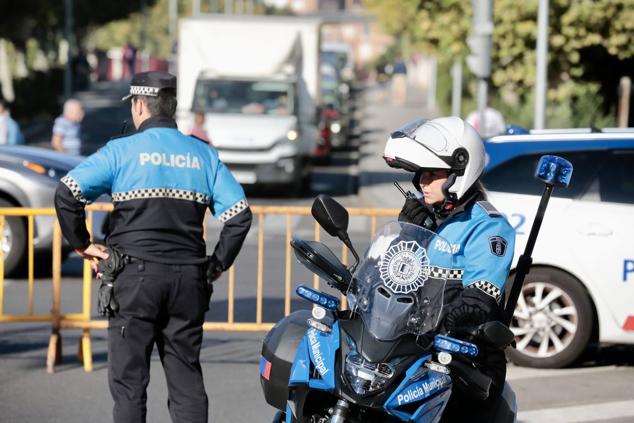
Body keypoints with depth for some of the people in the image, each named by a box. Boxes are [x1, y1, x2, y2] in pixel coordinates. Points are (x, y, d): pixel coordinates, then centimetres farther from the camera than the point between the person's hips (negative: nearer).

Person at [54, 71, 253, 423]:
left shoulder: (122, 150, -1)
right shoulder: (204, 155, 10)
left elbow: (66, 193, -8)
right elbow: (239, 214, 5)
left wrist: (81, 244, 3)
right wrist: (218, 263, 12)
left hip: (135, 276, -3)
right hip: (188, 279, 3)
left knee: (129, 380, 1)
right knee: (187, 379, 7)